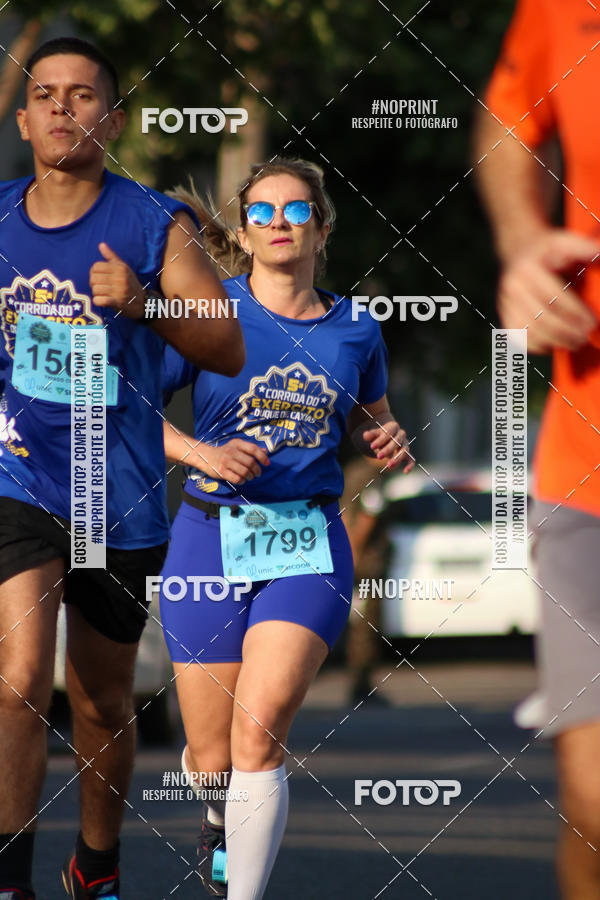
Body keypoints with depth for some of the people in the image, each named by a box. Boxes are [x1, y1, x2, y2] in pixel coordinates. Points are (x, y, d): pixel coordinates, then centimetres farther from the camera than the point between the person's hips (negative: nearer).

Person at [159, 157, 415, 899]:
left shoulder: (355, 332, 7)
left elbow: (372, 421, 25)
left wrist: (390, 444, 1)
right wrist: (202, 453, -15)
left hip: (309, 550, 0)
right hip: (211, 540, 0)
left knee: (259, 731, -22)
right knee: (213, 759, 6)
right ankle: (220, 811, 44)